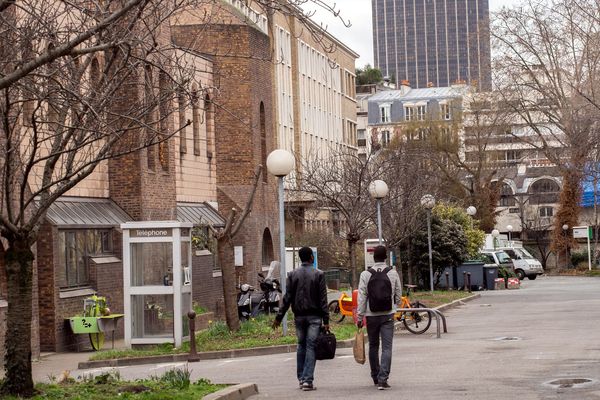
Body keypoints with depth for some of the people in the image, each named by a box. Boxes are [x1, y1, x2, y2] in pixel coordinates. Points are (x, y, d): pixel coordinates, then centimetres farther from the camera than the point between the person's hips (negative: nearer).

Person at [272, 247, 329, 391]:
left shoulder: (292, 275, 2)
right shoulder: (318, 274, -5)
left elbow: (287, 298, 0)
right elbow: (323, 299, -7)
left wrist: (279, 317, 4)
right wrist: (326, 320, -7)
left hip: (299, 316, 3)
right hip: (314, 316, -3)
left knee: (301, 346, 15)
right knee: (311, 347, -2)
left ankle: (301, 378, 16)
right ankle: (307, 380, -8)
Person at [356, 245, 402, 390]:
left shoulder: (365, 274, -4)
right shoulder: (393, 273, -2)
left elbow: (361, 297, -6)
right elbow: (398, 296, 5)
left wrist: (359, 317, -1)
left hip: (371, 316, 1)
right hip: (388, 315, -1)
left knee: (373, 347, 14)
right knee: (386, 347, -3)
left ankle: (376, 377, 23)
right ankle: (382, 379, -15)